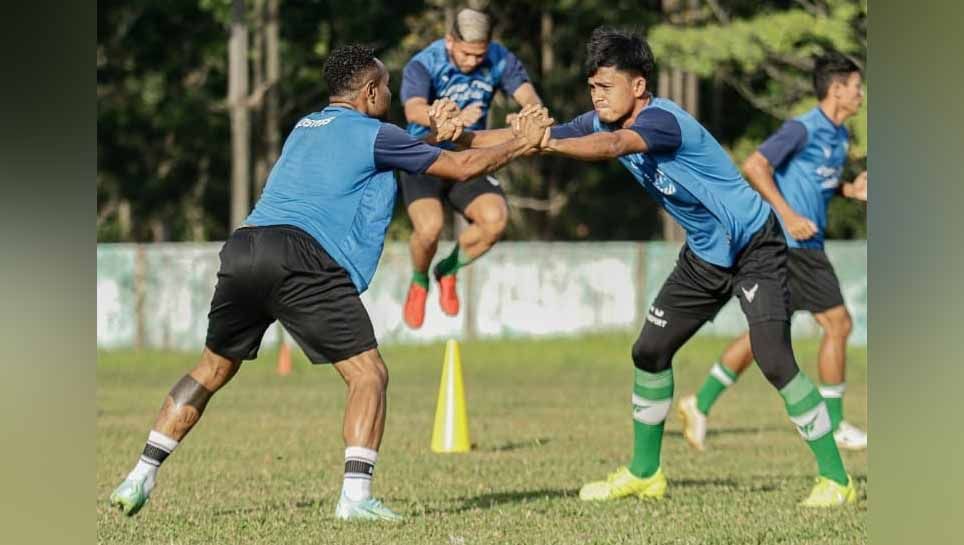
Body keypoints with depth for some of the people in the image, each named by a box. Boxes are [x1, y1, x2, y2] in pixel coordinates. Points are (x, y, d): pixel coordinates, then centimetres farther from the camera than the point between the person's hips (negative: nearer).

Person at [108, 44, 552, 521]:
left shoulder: (306, 128, 28)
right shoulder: (372, 134, 7)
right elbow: (461, 167, 14)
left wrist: (432, 136, 41)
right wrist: (522, 143, 29)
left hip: (243, 249, 7)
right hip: (301, 261, -7)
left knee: (213, 369, 20)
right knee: (368, 374, -1)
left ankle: (141, 477, 17)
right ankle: (355, 495, -15)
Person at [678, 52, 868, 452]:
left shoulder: (839, 135, 14)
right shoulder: (803, 129, -14)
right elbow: (754, 166, -18)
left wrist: (849, 189, 8)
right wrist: (789, 216, -22)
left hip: (805, 244, 10)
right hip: (794, 244, -10)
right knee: (837, 324, -6)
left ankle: (701, 404, 15)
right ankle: (833, 424, 2)